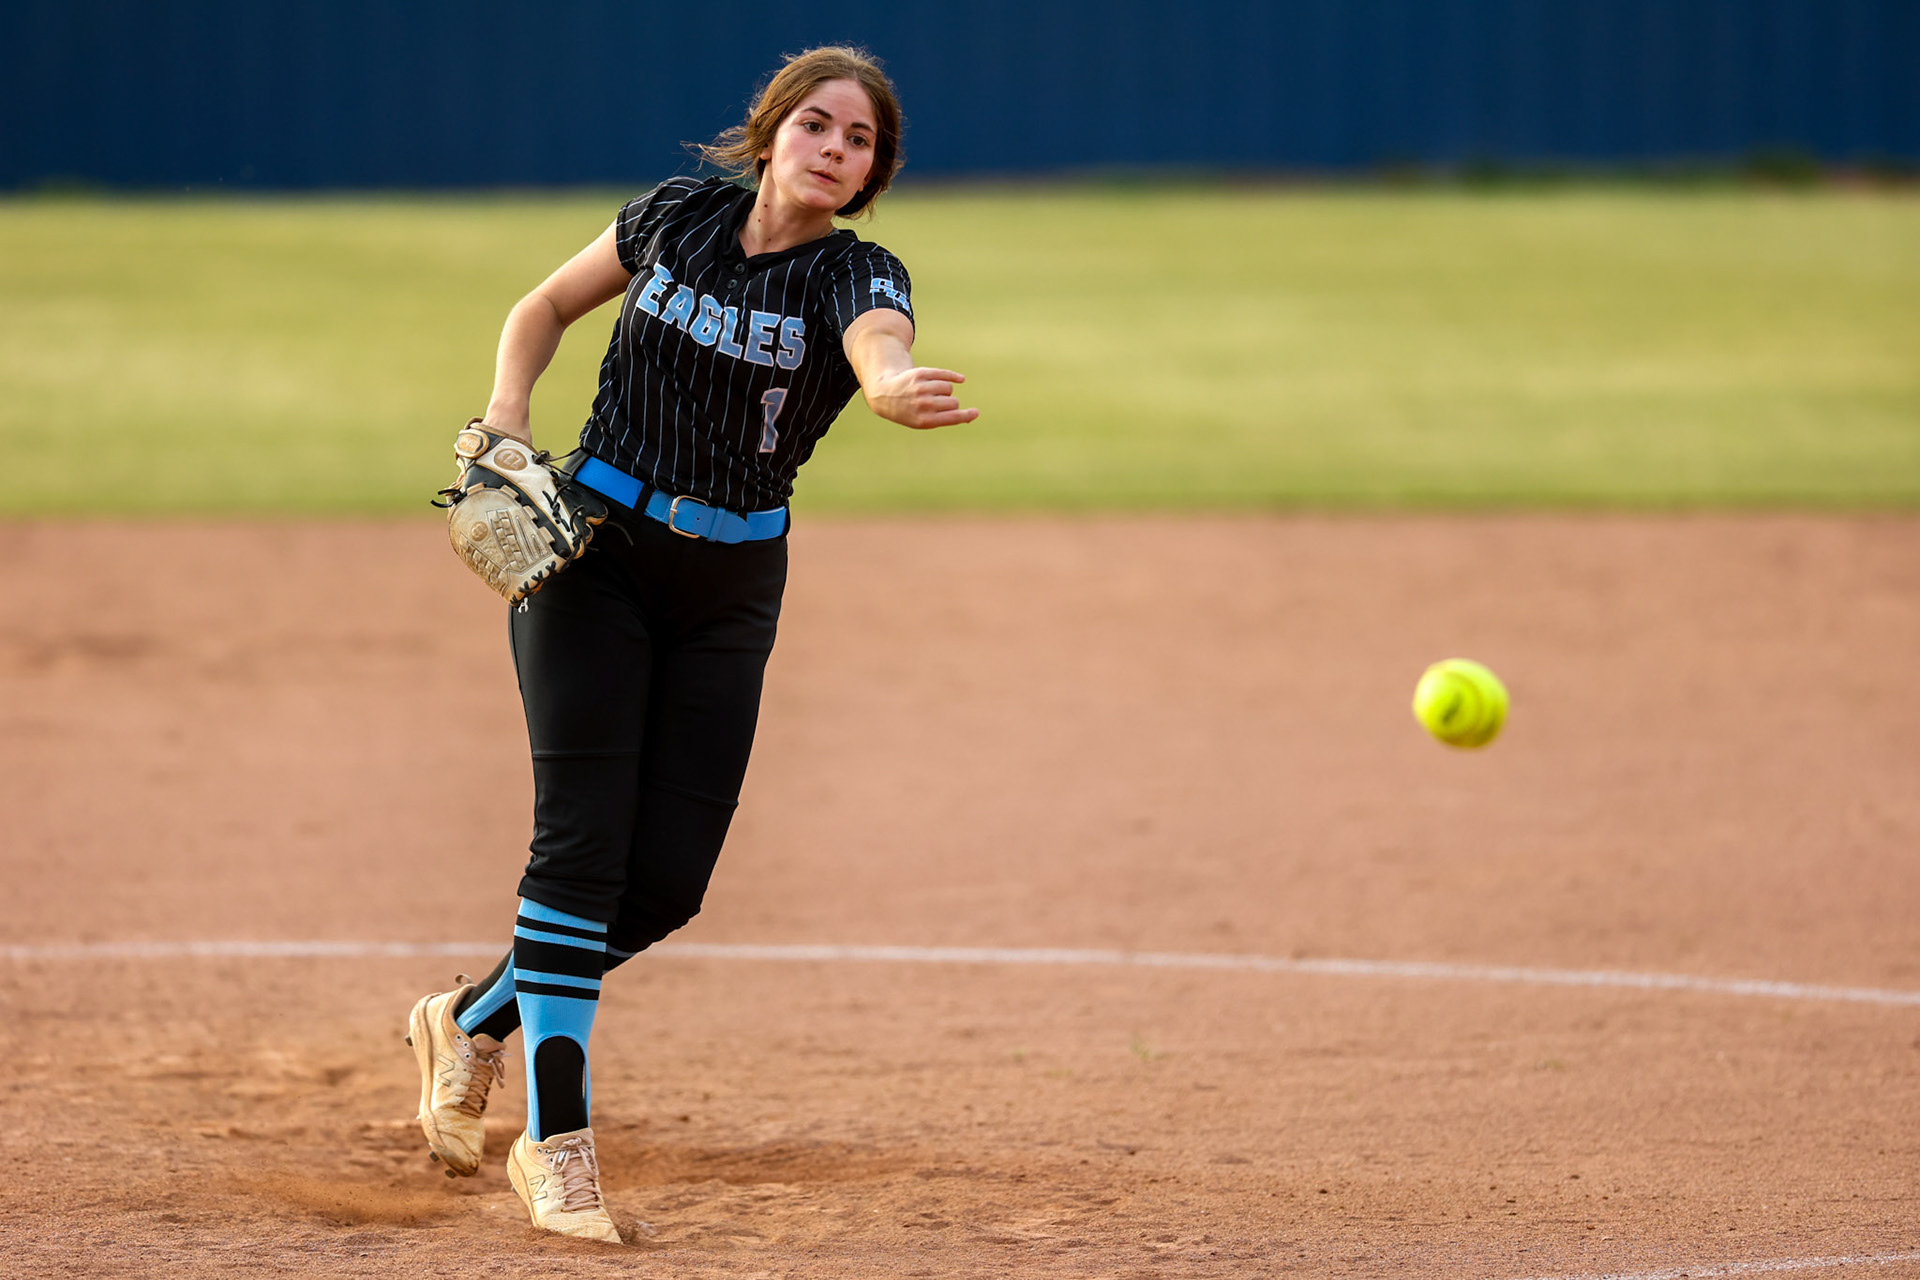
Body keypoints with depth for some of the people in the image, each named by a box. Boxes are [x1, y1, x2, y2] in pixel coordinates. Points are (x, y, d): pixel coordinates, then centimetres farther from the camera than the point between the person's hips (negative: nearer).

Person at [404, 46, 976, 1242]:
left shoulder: (857, 280, -12)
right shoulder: (679, 214, -4)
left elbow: (882, 353, -36)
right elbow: (548, 305, 11)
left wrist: (899, 389, -61)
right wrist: (506, 422, -6)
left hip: (730, 593, 1)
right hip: (590, 554, -1)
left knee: (667, 882, -1)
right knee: (583, 838, -12)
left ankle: (475, 1019, 24)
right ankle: (555, 1135, -10)